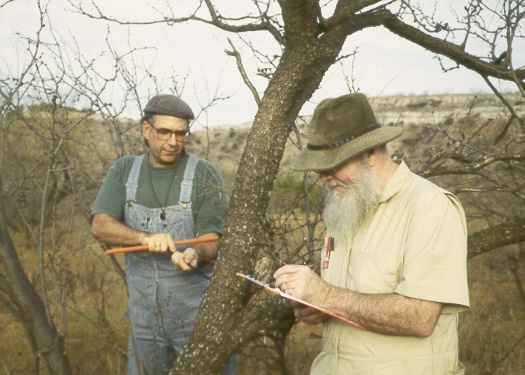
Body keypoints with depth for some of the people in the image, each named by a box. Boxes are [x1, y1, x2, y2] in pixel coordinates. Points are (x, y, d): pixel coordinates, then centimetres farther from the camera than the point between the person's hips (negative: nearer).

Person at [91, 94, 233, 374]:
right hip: (144, 313, 3)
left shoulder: (204, 175, -7)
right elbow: (100, 226, -9)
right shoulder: (124, 170, 2)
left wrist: (195, 254, -36)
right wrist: (145, 238, -27)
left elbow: (213, 239, -13)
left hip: (199, 312, -3)